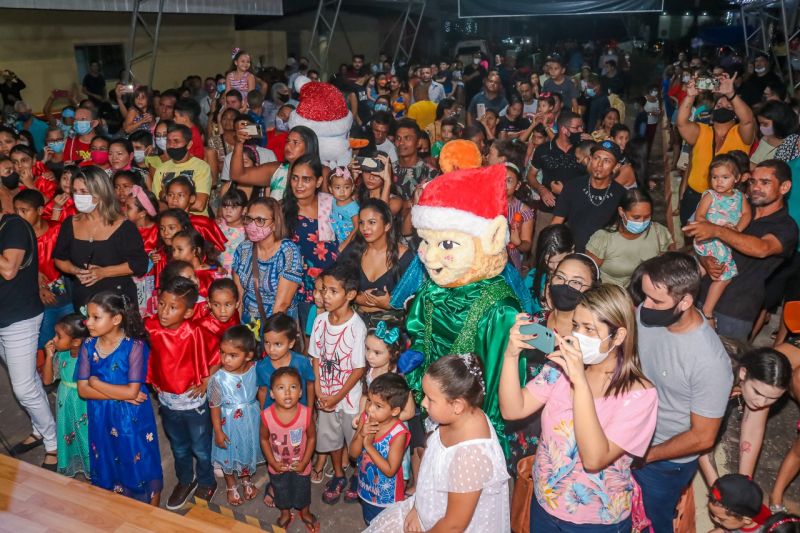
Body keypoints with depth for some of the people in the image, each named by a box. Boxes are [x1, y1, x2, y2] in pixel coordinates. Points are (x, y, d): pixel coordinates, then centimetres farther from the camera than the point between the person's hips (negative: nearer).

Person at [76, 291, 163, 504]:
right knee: (109, 471, 19)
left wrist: (97, 383, -14)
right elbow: (83, 390, -7)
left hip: (133, 419, -4)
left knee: (142, 468, 10)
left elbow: (132, 391, -22)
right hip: (102, 419, 4)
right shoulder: (88, 346, -5)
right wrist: (121, 395, -18)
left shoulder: (135, 346, -19)